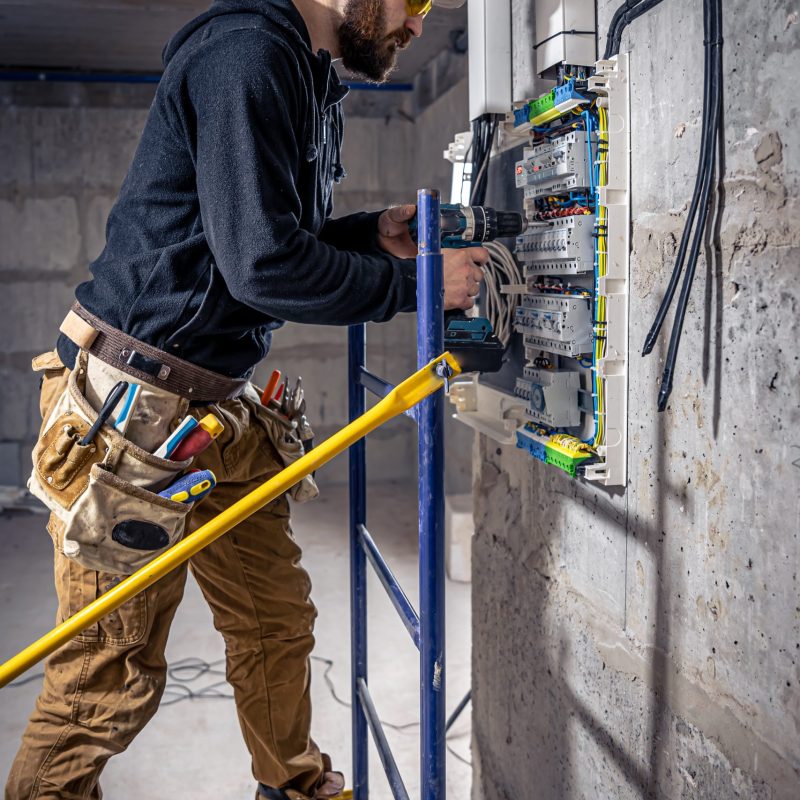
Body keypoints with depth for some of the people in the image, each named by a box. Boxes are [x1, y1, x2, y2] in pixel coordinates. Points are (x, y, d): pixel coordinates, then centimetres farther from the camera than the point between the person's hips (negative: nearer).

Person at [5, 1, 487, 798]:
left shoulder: (310, 76, 15)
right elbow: (262, 264, -23)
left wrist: (371, 233, 6)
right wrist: (415, 282, -13)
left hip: (220, 403, 10)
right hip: (131, 404, -10)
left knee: (278, 623, 18)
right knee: (112, 678, 2)